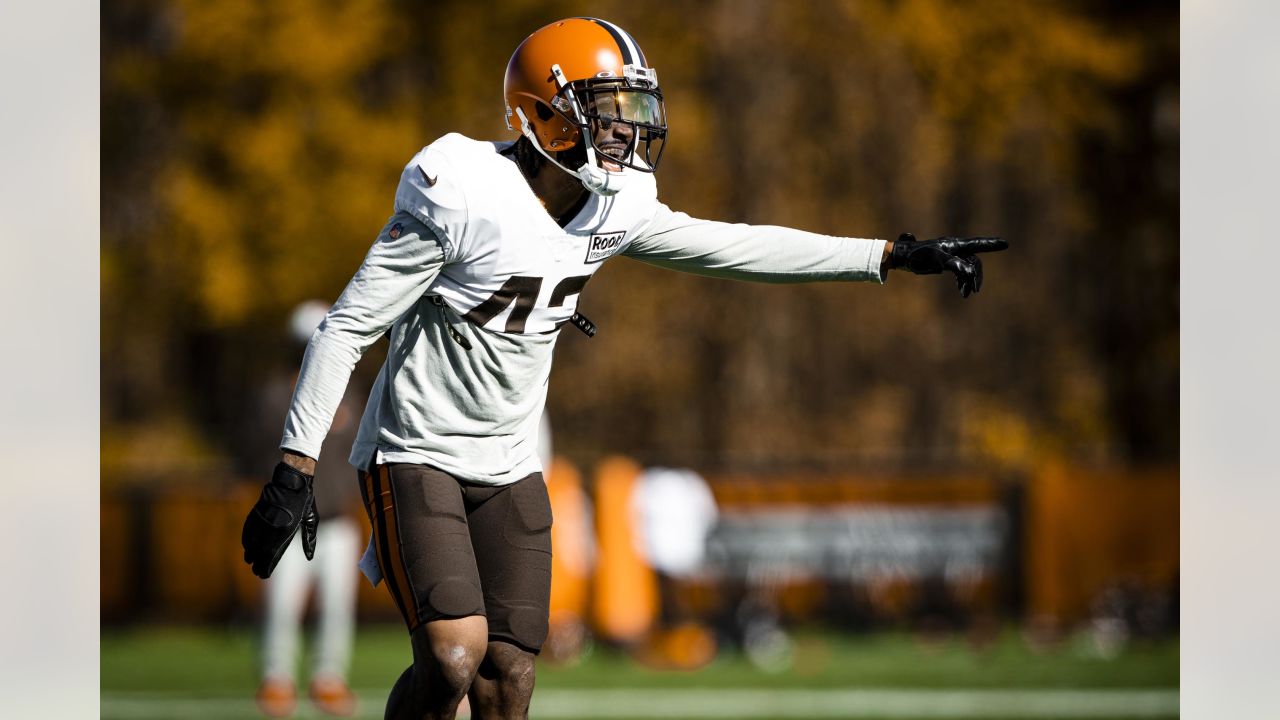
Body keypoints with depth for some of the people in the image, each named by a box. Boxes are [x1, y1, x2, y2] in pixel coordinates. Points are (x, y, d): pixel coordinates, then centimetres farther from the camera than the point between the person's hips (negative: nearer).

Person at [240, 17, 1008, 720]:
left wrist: (900, 255, 5)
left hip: (508, 468, 7)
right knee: (454, 655, -21)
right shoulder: (463, 196, -21)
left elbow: (736, 248, 8)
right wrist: (295, 468, -21)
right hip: (417, 454, -7)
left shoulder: (610, 209, 0)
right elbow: (349, 326, -17)